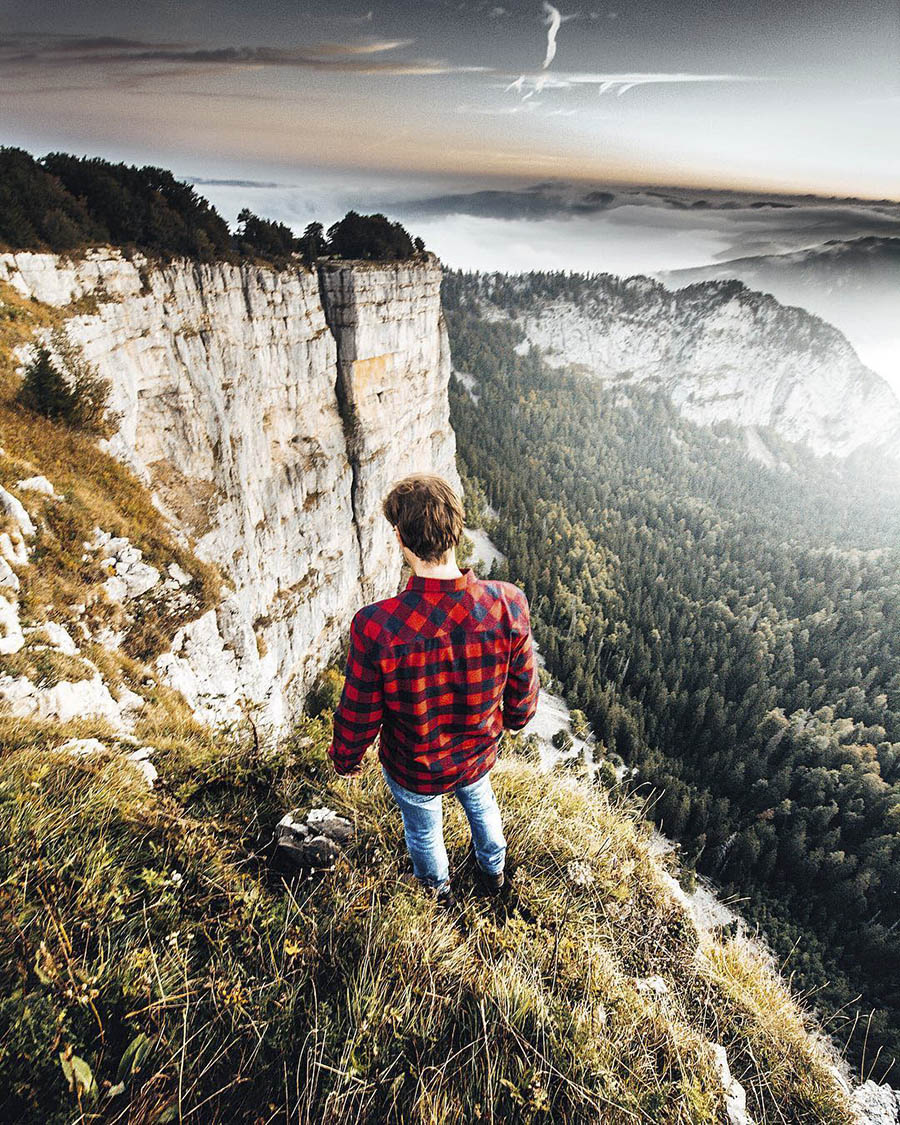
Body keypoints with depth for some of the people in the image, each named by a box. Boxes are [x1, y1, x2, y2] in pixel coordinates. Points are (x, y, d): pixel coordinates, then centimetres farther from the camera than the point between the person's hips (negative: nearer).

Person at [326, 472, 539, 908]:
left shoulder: (374, 627, -38)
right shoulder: (508, 604, -30)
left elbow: (359, 714, -21)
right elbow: (522, 687, -12)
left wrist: (345, 759, 2)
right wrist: (515, 718, 12)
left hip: (413, 771, -1)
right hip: (478, 755, 2)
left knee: (423, 831, 33)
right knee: (481, 803, 37)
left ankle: (438, 893, 66)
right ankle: (493, 872, 67)